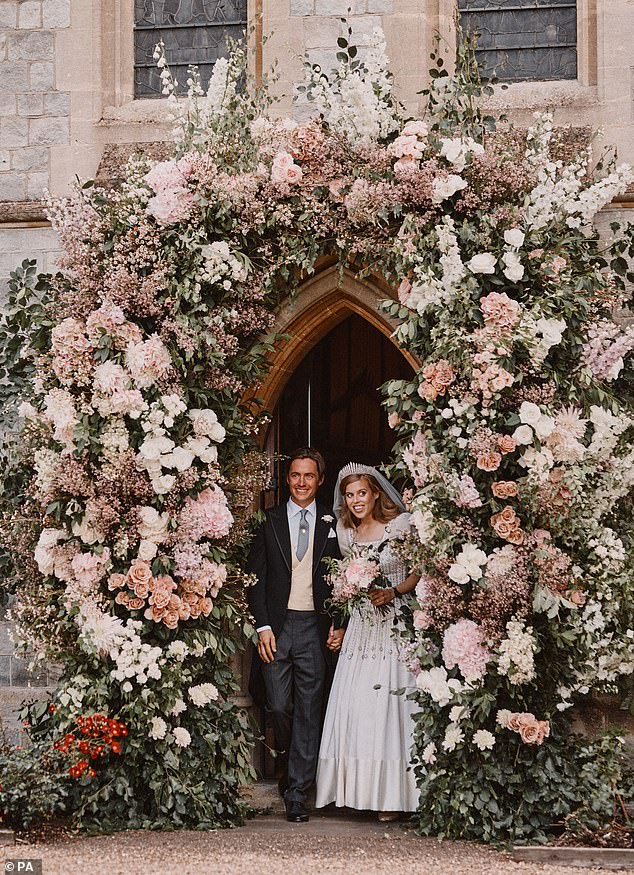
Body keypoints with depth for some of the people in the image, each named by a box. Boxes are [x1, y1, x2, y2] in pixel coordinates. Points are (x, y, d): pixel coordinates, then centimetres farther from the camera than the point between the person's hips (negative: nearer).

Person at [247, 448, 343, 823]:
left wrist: (338, 625, 0)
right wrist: (263, 627, -4)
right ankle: (293, 763, 28)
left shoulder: (332, 524, 7)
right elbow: (256, 578, 4)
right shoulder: (269, 521, 6)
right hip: (277, 625, 0)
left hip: (315, 626, 0)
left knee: (309, 710, -1)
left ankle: (297, 792, 2)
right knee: (279, 706, 1)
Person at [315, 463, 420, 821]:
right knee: (354, 706, 0)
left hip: (395, 626, -5)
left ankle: (391, 794, -1)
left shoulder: (401, 525, -4)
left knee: (388, 706, -7)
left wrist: (394, 592, -16)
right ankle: (358, 790, 7)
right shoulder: (346, 533, 11)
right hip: (361, 626, 5)